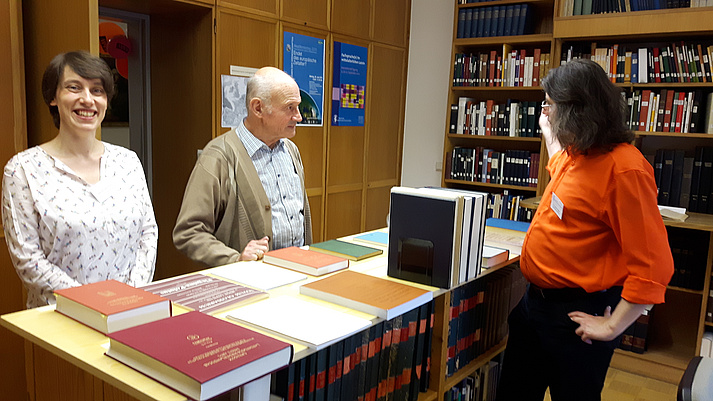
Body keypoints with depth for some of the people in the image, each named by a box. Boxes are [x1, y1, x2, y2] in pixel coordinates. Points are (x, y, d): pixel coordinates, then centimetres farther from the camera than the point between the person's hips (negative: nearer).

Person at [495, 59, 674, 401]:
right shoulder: (574, 154, 5)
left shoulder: (624, 169, -22)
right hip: (536, 297, 9)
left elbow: (653, 264, -24)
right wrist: (547, 129, 33)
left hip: (578, 314, -8)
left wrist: (612, 327, -22)